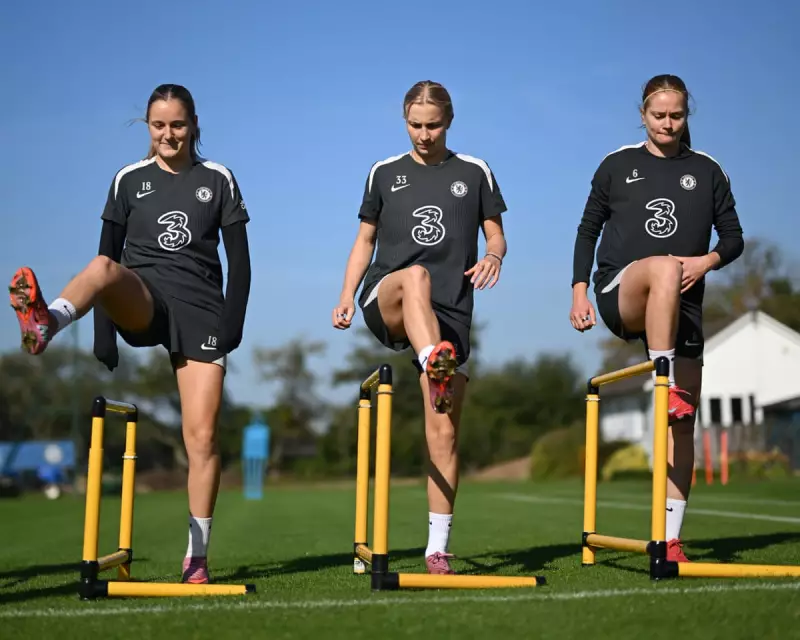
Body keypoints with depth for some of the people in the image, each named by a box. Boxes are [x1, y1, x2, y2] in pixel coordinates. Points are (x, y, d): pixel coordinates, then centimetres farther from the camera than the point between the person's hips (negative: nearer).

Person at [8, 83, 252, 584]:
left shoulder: (218, 180, 10)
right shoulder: (129, 180, 10)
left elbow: (240, 262, 7)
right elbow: (108, 257, 8)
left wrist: (232, 324, -5)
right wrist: (105, 332, -1)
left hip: (201, 309, 0)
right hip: (141, 302, 0)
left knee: (202, 435, -7)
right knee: (102, 268, -35)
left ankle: (198, 556, 3)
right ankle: (47, 321, -66)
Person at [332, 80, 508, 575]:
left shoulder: (474, 173, 11)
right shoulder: (385, 174, 13)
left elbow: (496, 235, 12)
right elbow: (365, 240, 17)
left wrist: (493, 257, -12)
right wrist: (347, 297, 4)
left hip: (450, 313, 1)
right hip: (385, 303, 0)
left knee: (444, 432, -3)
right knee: (415, 275, -38)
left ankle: (438, 548, 4)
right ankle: (434, 367, -62)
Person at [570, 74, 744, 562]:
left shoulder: (707, 171, 11)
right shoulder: (618, 165, 8)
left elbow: (734, 238, 13)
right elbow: (589, 229, 12)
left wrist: (707, 261, -8)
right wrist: (579, 291, 2)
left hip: (682, 306, 2)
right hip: (618, 294, -2)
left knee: (683, 423, -3)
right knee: (665, 266, -38)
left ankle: (671, 538, 2)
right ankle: (663, 388, -34)